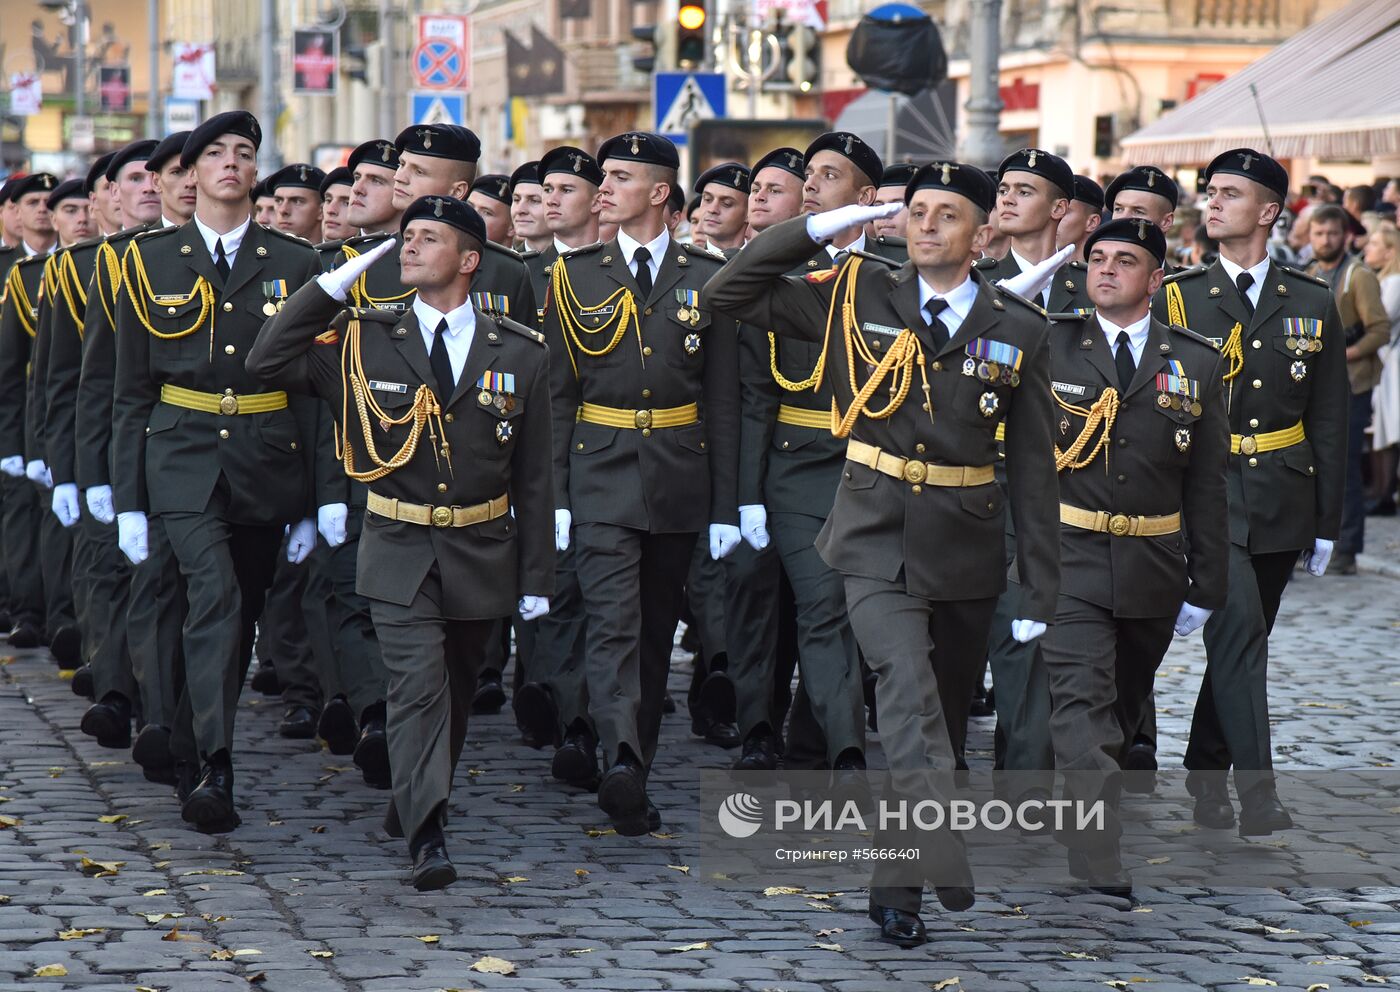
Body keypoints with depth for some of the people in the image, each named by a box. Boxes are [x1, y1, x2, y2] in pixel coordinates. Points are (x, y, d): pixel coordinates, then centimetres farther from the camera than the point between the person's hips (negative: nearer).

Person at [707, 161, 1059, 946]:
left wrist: (1041, 590, 0)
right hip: (877, 535, -2)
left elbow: (1033, 467, 3)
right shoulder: (856, 297, 1)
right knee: (908, 684, -24)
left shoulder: (1018, 330, 2)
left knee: (946, 707, 9)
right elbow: (730, 293, 0)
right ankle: (944, 862, -33)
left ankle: (898, 883, 21)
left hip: (966, 548, 2)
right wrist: (819, 229, -8)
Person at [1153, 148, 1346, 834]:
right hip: (1206, 494, -3)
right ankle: (1257, 794, -19)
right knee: (1237, 631, -17)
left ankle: (1205, 777, 27)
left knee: (1243, 641, 11)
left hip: (1282, 502, 3)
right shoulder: (1175, 300, 2)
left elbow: (1329, 420, 8)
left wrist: (1326, 521, 6)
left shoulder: (1312, 305, 6)